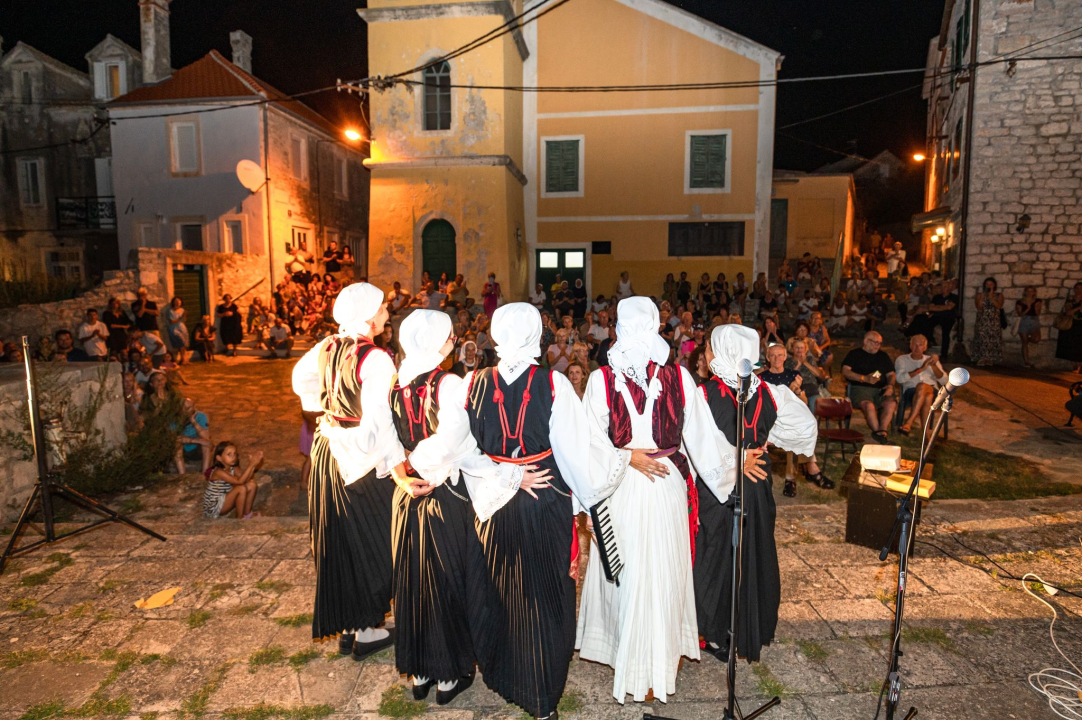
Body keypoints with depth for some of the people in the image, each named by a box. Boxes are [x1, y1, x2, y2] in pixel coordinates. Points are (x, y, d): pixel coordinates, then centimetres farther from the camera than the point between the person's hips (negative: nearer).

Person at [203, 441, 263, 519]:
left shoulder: (233, 469, 0)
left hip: (226, 501, 8)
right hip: (214, 507, -8)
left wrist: (253, 464, -25)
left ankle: (247, 514, 3)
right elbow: (239, 481, -34)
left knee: (252, 484, -4)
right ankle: (240, 518, -12)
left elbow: (246, 480, -14)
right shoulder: (218, 472, -24)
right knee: (241, 488, -28)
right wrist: (251, 465, -37)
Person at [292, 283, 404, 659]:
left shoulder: (328, 348, 1)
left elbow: (301, 378, 19)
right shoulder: (375, 359, -23)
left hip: (328, 453, 8)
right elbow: (379, 421, -28)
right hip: (362, 459, -8)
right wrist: (396, 462, -25)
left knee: (338, 540, 18)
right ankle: (365, 631, 22)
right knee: (369, 542, 8)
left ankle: (345, 624, 35)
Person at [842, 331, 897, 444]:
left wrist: (890, 385, 0)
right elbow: (845, 372, 0)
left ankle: (881, 432, -31)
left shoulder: (883, 356, 26)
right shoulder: (854, 354, 13)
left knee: (891, 403, -30)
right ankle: (879, 434, -28)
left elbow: (891, 374, 23)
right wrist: (865, 378, -11)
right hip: (860, 388, -4)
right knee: (869, 405, -36)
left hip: (880, 389, 4)